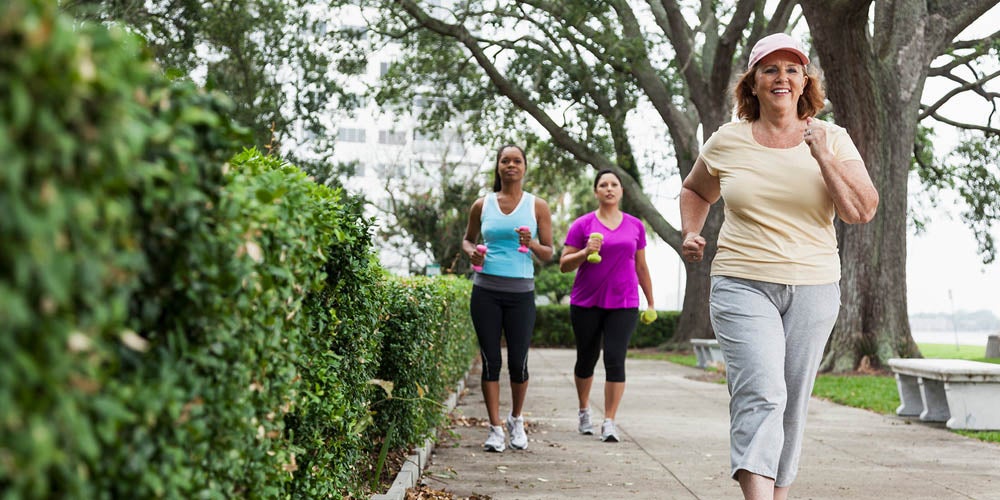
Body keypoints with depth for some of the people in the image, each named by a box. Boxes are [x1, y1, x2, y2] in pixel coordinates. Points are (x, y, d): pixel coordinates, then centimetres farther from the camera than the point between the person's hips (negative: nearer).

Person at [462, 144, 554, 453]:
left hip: (521, 292, -1)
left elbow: (549, 254, 6)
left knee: (518, 361, 2)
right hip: (486, 291, 1)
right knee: (491, 361, 1)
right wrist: (471, 252, -2)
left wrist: (532, 244, -15)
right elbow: (468, 238, 20)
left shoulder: (538, 206, 5)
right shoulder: (482, 205, 7)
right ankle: (495, 428, 10)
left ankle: (516, 420, 26)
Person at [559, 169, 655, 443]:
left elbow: (641, 267, 16)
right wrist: (585, 252, -18)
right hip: (587, 304, 0)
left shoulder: (635, 226, 8)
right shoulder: (582, 225, 1)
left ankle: (609, 422, -5)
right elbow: (564, 264, 0)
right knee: (587, 359, 12)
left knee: (615, 360, -10)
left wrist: (650, 303, 18)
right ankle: (584, 409, 35)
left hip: (623, 304, 0)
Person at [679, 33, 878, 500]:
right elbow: (696, 190, 24)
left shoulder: (832, 139, 4)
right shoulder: (728, 141, 5)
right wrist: (690, 233, 7)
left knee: (791, 404, 7)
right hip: (743, 286, -2)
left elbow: (862, 211, -6)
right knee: (760, 394, -19)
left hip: (813, 289, 2)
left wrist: (824, 159, -15)